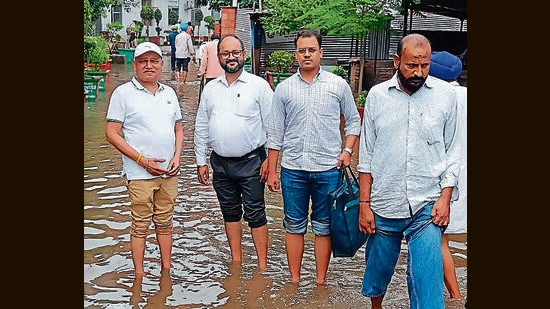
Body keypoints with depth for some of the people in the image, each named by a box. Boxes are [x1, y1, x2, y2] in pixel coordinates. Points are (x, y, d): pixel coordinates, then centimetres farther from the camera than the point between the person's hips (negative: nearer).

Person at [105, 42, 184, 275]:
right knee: (141, 225, 3)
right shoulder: (123, 93, -5)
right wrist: (142, 160, -14)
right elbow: (112, 134, -8)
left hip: (169, 172, 5)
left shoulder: (169, 93, 11)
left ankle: (167, 270, 26)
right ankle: (139, 273, 16)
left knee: (165, 222, 14)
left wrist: (177, 157, 0)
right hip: (140, 174, -5)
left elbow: (178, 128, 18)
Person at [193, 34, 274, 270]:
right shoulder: (210, 89, 9)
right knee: (230, 213, 14)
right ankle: (236, 261, 27)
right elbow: (201, 128, 12)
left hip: (250, 162, -4)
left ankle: (262, 267, 7)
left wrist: (270, 159, -9)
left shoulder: (259, 85, -3)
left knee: (255, 214, -1)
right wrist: (200, 161, 9)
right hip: (220, 163, 5)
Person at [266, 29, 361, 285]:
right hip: (293, 168, 1)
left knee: (323, 227, 8)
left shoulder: (338, 85, 2)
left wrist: (347, 150, -5)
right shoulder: (284, 88, 4)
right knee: (294, 226, 9)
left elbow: (353, 121, 11)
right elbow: (275, 133, 6)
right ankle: (294, 279, 21)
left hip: (328, 169, -1)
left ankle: (321, 281, 19)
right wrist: (272, 170, 5)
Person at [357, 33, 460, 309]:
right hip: (383, 206, 1)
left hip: (427, 206, -1)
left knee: (427, 278, -7)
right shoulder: (377, 95, 1)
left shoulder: (445, 95, 0)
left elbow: (452, 152, 5)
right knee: (378, 270, 16)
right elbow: (367, 155, 3)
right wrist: (364, 204, 1)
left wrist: (445, 198, -4)